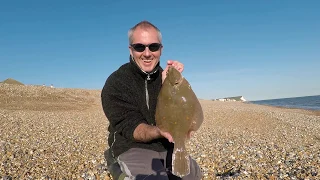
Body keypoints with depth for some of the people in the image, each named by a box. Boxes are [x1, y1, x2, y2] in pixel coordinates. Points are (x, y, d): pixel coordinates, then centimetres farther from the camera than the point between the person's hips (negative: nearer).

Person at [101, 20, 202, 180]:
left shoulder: (165, 76, 2)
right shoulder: (116, 83, -12)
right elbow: (130, 127, -19)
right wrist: (159, 132, -39)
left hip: (167, 148, 5)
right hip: (132, 149, -4)